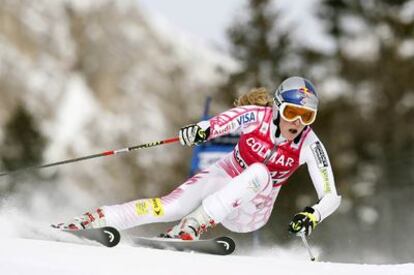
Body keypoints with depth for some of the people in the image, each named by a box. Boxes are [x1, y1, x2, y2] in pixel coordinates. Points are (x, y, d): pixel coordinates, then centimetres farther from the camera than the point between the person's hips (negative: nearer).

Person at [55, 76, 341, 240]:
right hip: (223, 178, 1)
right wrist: (198, 131, -43)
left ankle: (190, 228, -40)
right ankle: (88, 221, -21)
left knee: (259, 172, -35)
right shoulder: (257, 116, -18)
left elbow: (331, 197, -17)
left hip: (249, 213, -1)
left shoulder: (310, 146, -19)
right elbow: (213, 126, -18)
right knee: (169, 207, -26)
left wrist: (313, 214, -39)